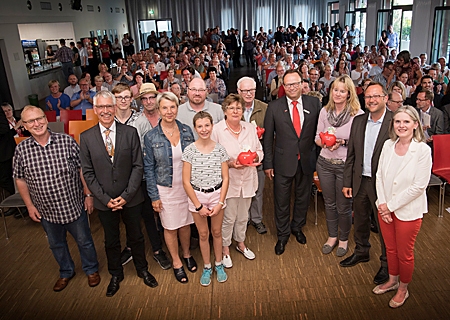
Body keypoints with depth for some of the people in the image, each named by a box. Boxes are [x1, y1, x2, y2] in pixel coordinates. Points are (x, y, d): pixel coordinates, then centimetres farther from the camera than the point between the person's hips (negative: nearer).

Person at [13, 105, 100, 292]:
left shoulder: (67, 141, -12)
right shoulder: (21, 150, -7)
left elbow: (82, 169, -6)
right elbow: (20, 179, 4)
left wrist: (88, 194, -5)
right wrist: (29, 206, 3)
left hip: (74, 206, -2)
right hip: (46, 211, 2)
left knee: (84, 241, 15)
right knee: (56, 245, 22)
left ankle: (91, 270, 41)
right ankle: (66, 272, 48)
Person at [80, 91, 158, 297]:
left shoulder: (130, 133, -7)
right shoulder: (86, 137, -5)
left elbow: (138, 166, -7)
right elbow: (88, 173, -3)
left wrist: (126, 195, -13)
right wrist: (105, 198, -10)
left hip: (131, 199, 0)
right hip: (104, 201, 1)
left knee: (136, 237, 17)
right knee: (111, 241, 18)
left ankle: (142, 270, 40)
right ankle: (116, 275, 40)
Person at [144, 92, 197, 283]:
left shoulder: (186, 131, -3)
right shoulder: (151, 137, -10)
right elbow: (149, 168, -5)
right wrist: (154, 196, -7)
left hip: (186, 186, 2)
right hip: (165, 189, -2)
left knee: (185, 223, 16)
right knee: (170, 227, 11)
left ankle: (187, 254, 42)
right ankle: (176, 263, 32)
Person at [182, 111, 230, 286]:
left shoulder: (220, 149, -6)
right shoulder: (189, 150, -10)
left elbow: (225, 178, -3)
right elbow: (186, 181, -9)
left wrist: (220, 203, -9)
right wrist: (198, 205, -10)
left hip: (217, 195, 1)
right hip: (197, 196, -1)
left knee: (217, 232, 14)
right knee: (203, 234, 13)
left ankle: (219, 264, 36)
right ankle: (207, 267, 33)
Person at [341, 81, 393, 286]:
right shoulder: (358, 121, 3)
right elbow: (351, 155, 7)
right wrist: (347, 182, 6)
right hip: (361, 181, 5)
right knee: (360, 221, 21)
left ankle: (386, 264, 32)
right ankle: (361, 252, 45)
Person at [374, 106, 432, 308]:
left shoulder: (423, 150, -17)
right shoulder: (388, 145, -4)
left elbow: (419, 186, -18)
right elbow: (380, 175, 2)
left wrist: (391, 205, -15)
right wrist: (382, 203, -8)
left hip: (408, 211, -4)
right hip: (385, 208, 4)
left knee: (404, 253, 13)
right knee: (390, 249, 21)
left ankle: (403, 289, 37)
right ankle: (392, 280, 44)